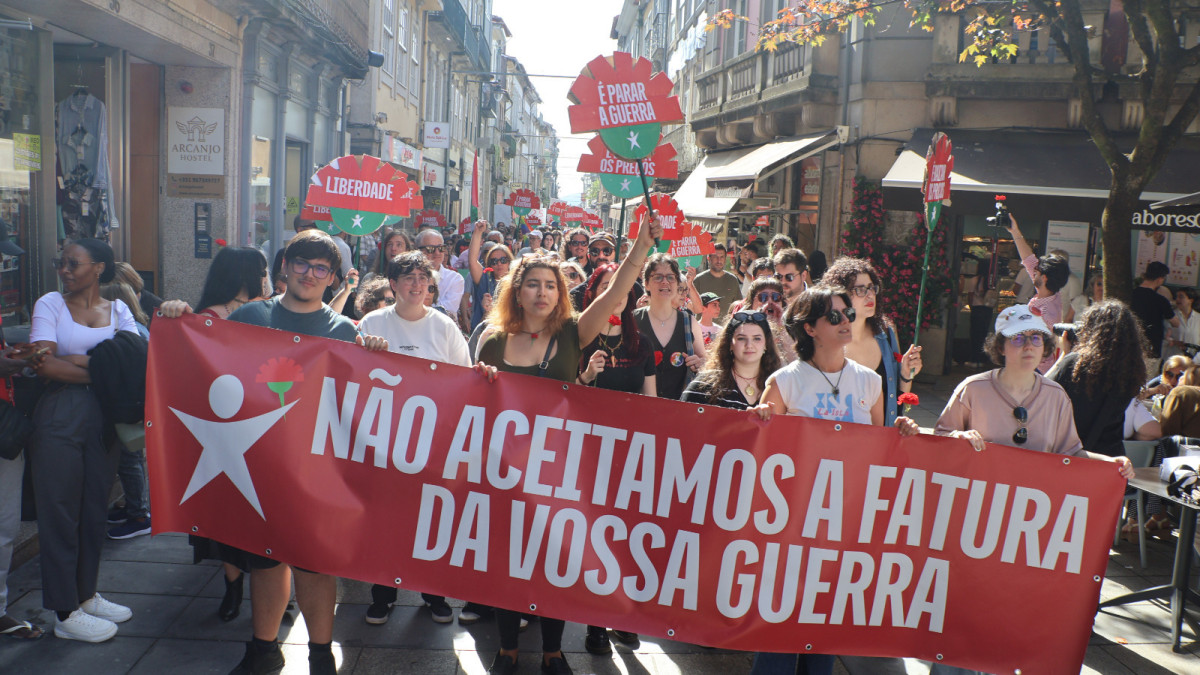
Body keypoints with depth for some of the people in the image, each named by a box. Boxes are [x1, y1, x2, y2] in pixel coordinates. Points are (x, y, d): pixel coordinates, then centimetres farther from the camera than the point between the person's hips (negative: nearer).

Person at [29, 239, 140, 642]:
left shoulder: (117, 310, 10)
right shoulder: (50, 304, 2)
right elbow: (43, 365, -11)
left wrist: (75, 359, -13)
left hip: (103, 419, 3)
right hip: (59, 419, -3)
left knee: (95, 508, 10)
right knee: (60, 511, 1)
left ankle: (85, 595, 25)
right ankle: (66, 613, 10)